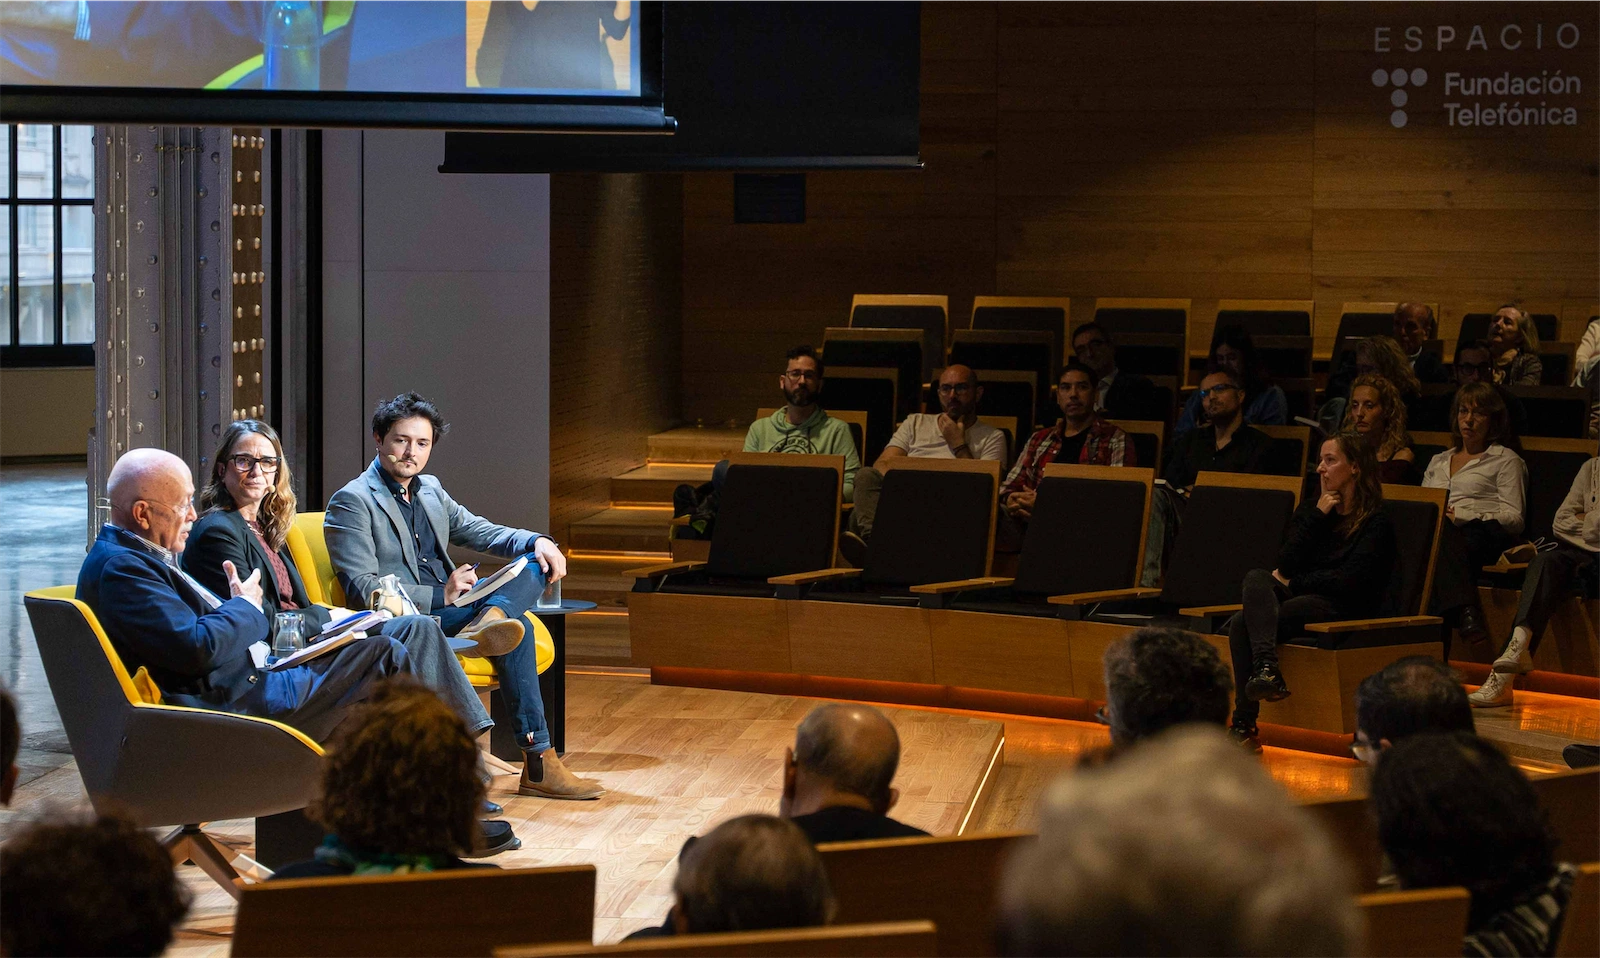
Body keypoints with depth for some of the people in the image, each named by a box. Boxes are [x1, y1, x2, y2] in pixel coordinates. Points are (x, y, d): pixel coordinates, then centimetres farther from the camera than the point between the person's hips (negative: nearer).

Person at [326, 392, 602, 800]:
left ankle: (490, 619, -37)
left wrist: (536, 541, -1)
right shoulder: (351, 502, -6)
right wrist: (439, 596, -21)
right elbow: (362, 589, -15)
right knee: (514, 627, -28)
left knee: (537, 564, -7)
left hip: (448, 607, 8)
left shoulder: (431, 491, 19)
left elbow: (482, 532, 21)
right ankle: (538, 763, -28)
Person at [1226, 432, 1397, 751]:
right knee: (1256, 577, -28)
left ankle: (1245, 723, -34)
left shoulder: (1376, 522, 0)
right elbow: (1286, 563, 3)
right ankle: (1266, 667, -43)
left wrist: (1295, 582, -6)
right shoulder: (1310, 509, 18)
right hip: (1298, 597, 6)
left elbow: (1349, 581, -10)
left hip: (1343, 610, -6)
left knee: (1243, 625, -28)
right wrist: (1318, 516, -1)